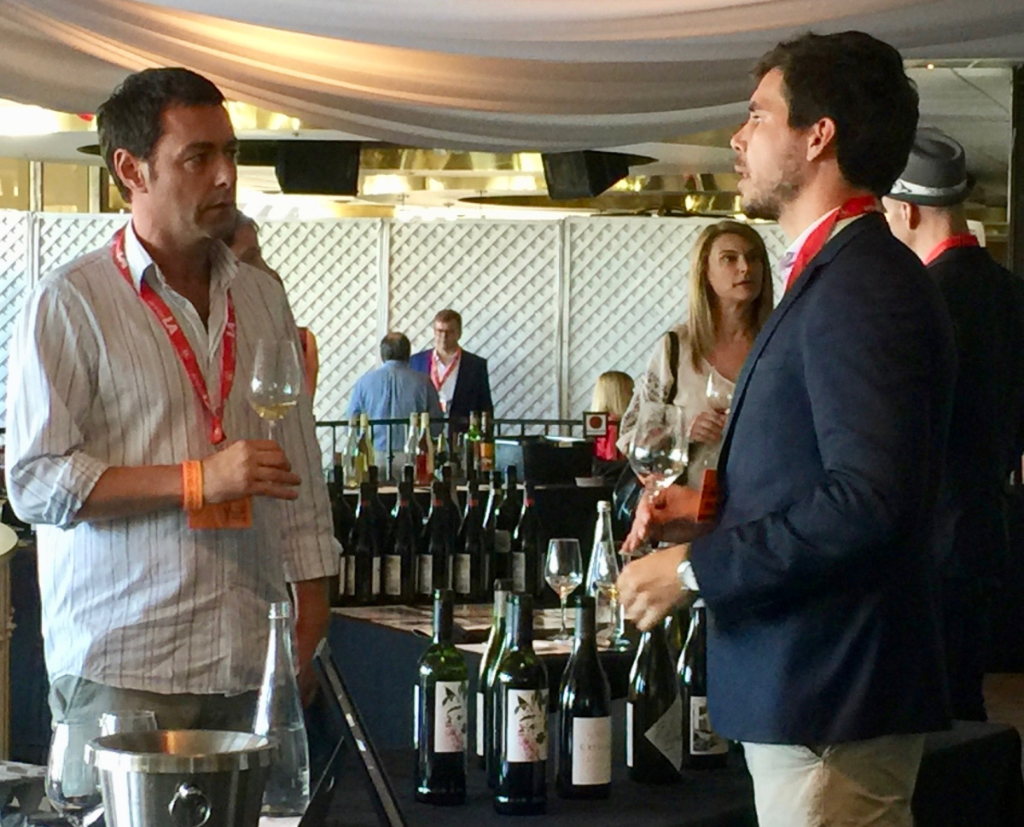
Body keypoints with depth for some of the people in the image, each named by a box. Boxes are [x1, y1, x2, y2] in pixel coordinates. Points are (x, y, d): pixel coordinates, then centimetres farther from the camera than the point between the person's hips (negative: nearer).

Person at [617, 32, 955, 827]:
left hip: (828, 701, -10)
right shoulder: (835, 277, 15)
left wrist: (695, 568, -18)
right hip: (806, 681, 10)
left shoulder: (862, 285, -18)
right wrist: (711, 516, 9)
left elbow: (865, 499, -26)